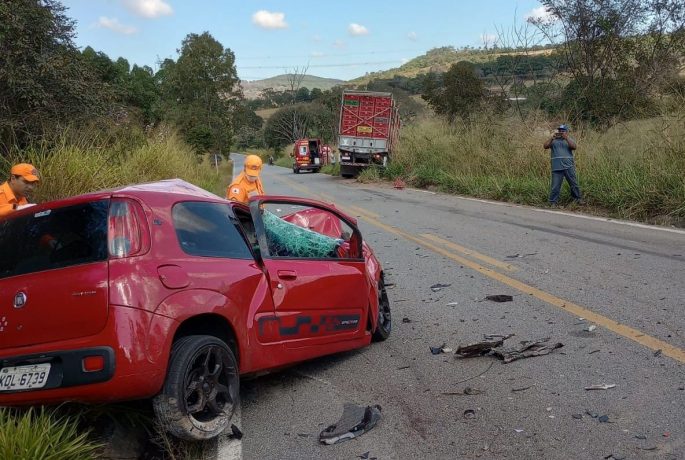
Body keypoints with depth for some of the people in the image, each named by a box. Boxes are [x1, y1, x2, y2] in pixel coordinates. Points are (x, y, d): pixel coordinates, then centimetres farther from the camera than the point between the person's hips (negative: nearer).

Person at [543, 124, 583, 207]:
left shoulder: (569, 139, 13)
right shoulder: (553, 140, 12)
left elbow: (574, 147, -7)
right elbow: (545, 146, -2)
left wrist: (566, 137, -16)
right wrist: (552, 137, -14)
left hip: (569, 167, 1)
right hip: (557, 168, -1)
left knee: (574, 184, 6)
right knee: (555, 186, -2)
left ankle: (578, 199, 19)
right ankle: (553, 202, 5)